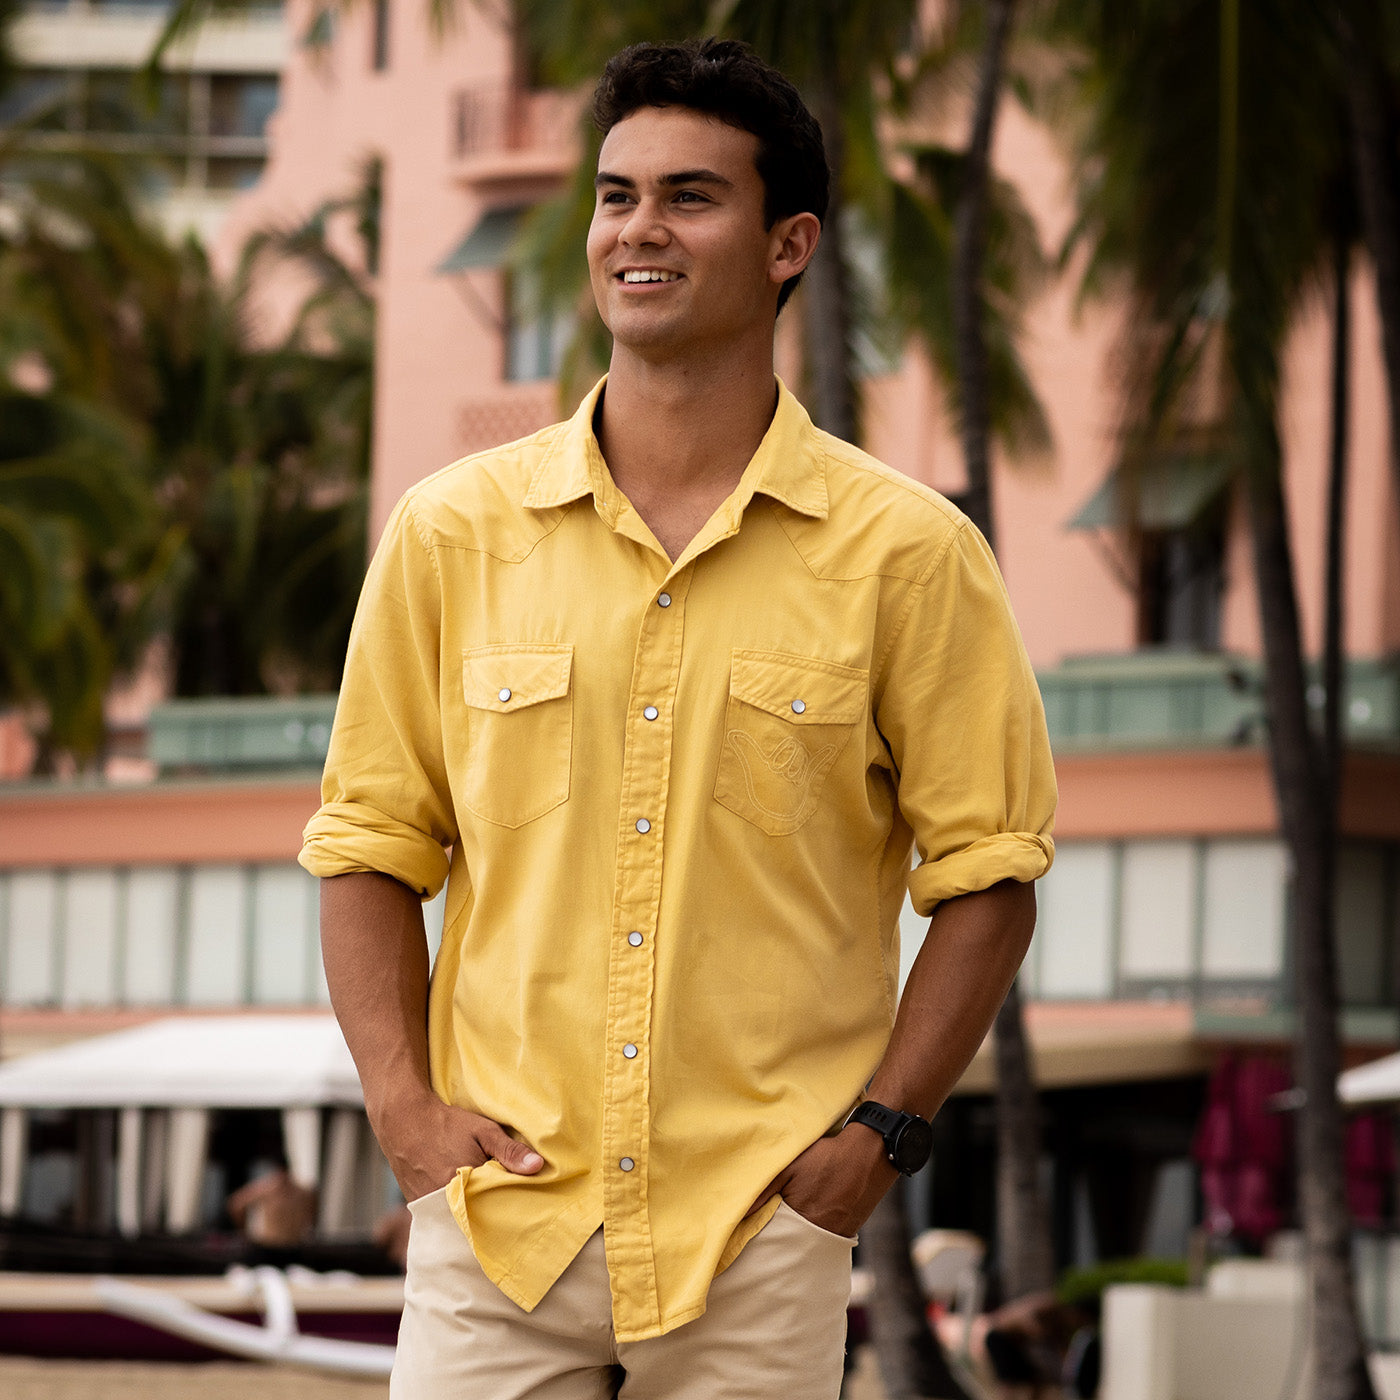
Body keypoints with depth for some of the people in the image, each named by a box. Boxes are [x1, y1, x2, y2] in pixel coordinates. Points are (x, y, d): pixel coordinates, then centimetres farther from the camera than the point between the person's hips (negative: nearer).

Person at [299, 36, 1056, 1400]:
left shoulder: (904, 552, 0)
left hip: (762, 1231, -1)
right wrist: (405, 1108, -1)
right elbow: (370, 840, 11)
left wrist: (880, 1132, -5)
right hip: (500, 1216, 1)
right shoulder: (452, 532, 6)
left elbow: (985, 871, 4)